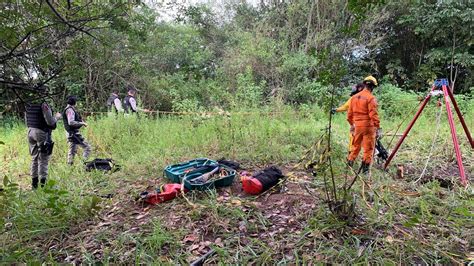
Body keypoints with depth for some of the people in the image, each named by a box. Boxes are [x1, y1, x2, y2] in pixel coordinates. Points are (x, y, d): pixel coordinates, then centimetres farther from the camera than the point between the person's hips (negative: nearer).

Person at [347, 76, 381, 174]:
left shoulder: (354, 97, 9)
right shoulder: (371, 98, -11)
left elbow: (349, 113, 14)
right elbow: (373, 114, -16)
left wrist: (351, 124, 25)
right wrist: (378, 127, -12)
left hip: (357, 126, 6)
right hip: (368, 126, -6)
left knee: (356, 146, 18)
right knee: (368, 148, 3)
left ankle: (349, 164, 20)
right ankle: (365, 168, 4)